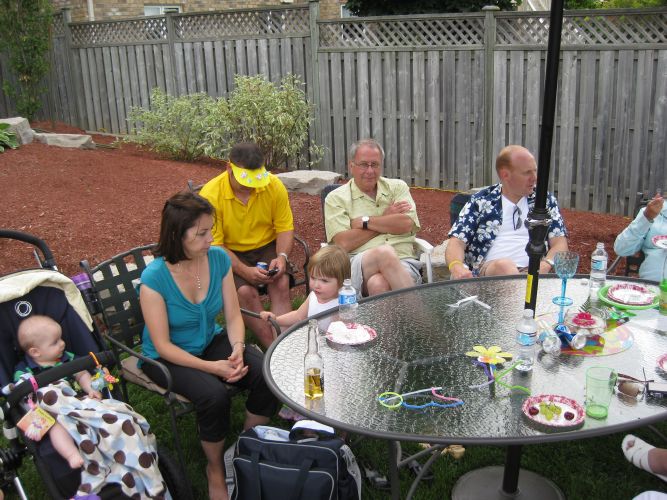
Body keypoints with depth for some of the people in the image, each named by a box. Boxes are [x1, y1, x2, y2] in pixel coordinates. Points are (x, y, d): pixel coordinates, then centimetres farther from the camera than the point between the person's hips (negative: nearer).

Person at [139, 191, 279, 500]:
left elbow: (233, 315, -3)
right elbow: (163, 345, -20)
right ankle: (216, 470, -1)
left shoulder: (219, 258, -11)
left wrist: (237, 349, -23)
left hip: (211, 343, 5)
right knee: (213, 395, -32)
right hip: (168, 357, -4)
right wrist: (212, 367, -28)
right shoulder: (154, 277, -24)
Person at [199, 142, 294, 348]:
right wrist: (244, 271, -28)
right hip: (230, 253, -2)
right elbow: (214, 246, -16)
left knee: (281, 283, -26)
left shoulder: (274, 185, -10)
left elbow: (285, 228, -1)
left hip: (267, 247, 2)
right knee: (245, 291, -28)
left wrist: (282, 256, -20)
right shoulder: (210, 194, -19)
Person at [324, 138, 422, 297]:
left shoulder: (398, 187, 16)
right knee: (384, 252, -36)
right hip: (358, 266, 0)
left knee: (378, 284, -36)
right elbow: (343, 244, -5)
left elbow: (406, 224, -2)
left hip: (402, 264, 1)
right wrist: (386, 219, 1)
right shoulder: (335, 198, 9)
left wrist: (364, 221, -2)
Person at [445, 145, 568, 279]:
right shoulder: (480, 201, 9)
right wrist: (457, 267, -22)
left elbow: (560, 242, 9)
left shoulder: (545, 200, 15)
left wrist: (545, 266, -15)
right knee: (503, 266, -35)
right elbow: (457, 241, 3)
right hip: (488, 270, 1)